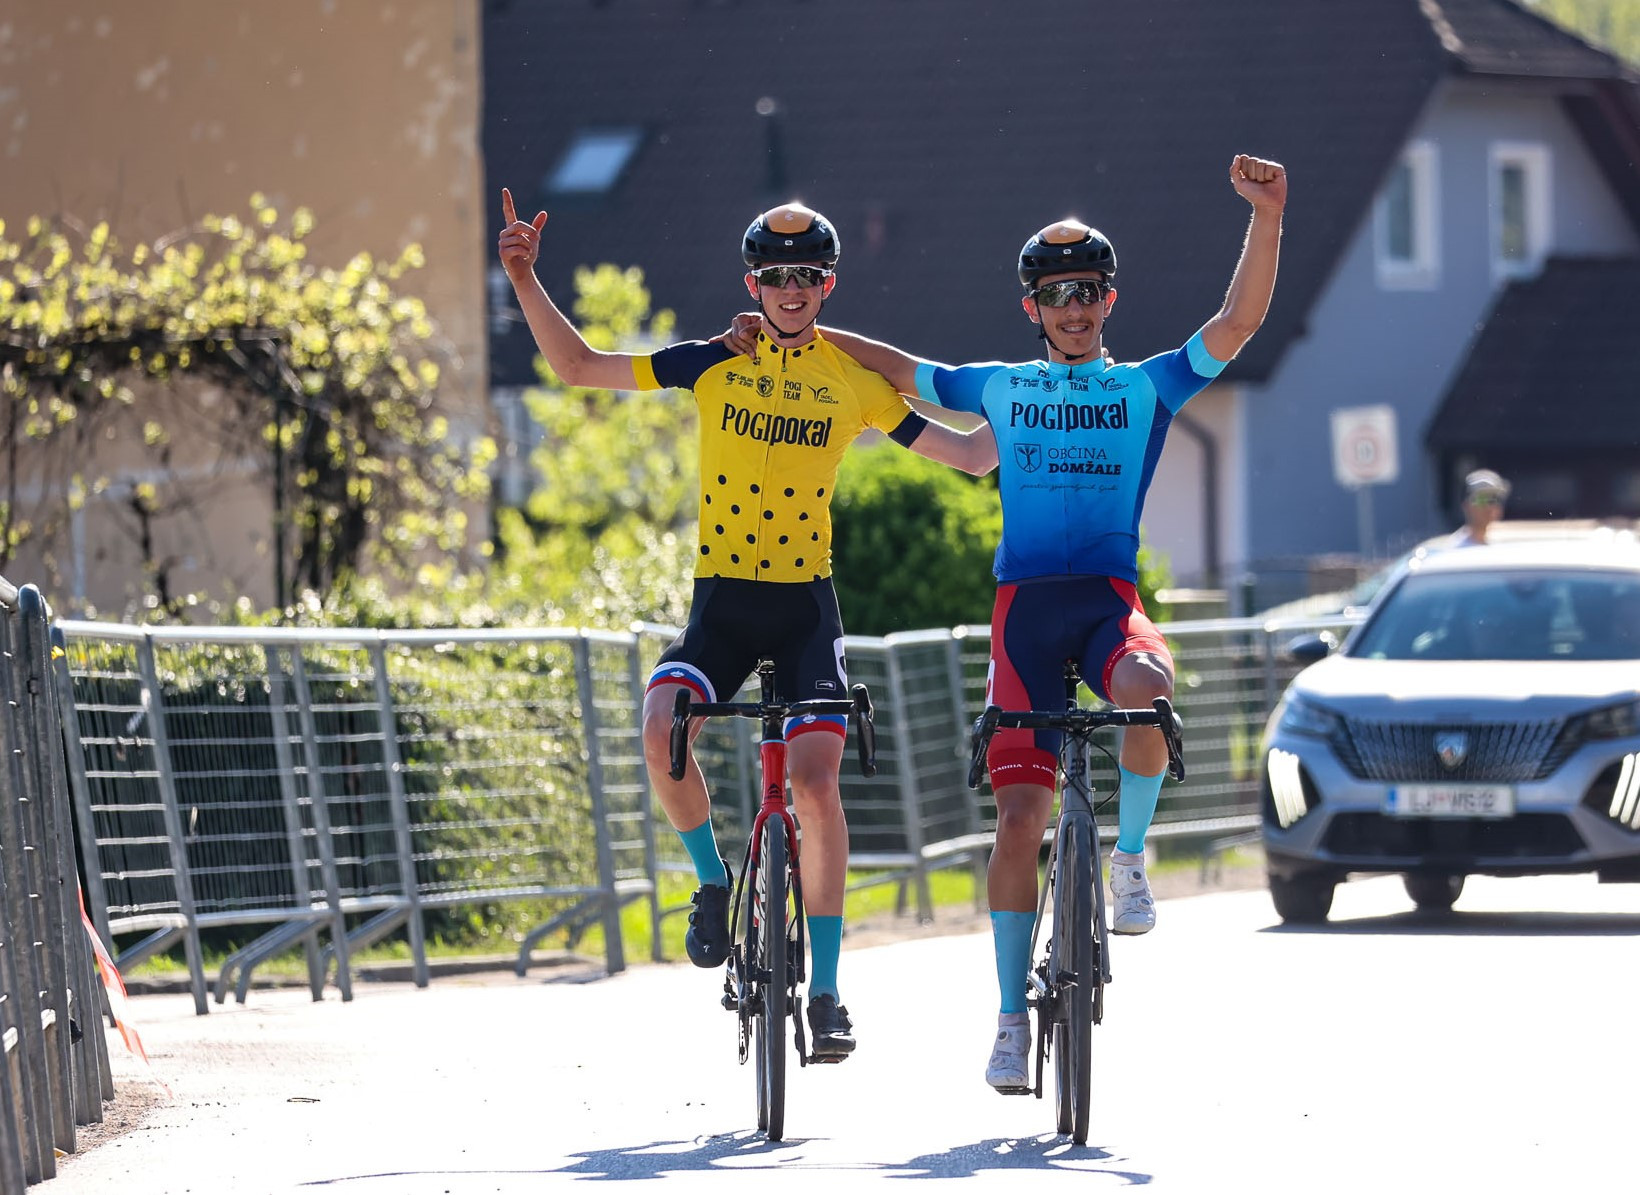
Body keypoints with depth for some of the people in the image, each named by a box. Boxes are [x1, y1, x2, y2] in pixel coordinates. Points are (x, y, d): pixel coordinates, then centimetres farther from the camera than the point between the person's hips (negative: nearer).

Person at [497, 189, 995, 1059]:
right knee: (662, 729, -26)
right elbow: (578, 366, 4)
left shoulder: (854, 382, 3)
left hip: (806, 604, -1)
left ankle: (825, 991, -7)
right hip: (720, 599, 1)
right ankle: (714, 880, 2)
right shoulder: (712, 364, 3)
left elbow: (969, 454, 9)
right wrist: (525, 280, -6)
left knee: (815, 777, -15)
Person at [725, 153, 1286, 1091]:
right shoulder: (1000, 388, 18)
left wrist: (1267, 213, -11)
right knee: (1020, 815, -6)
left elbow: (1240, 321, 0)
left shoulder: (1148, 388, 12)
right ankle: (1013, 1019, 4)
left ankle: (1131, 855, -10)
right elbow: (893, 367, 26)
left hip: (1111, 599, -2)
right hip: (1026, 602, 2)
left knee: (1148, 690, -37)